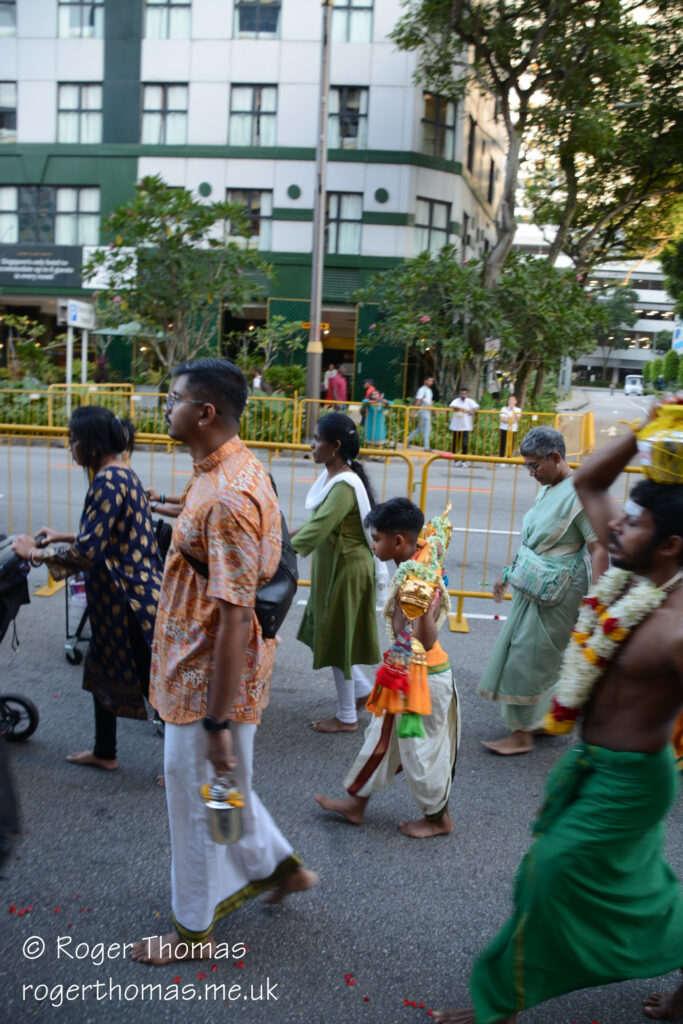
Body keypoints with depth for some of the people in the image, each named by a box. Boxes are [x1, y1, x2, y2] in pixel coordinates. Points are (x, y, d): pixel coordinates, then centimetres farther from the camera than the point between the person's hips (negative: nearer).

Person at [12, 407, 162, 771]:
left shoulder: (109, 480, -21)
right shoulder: (121, 474, 9)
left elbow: (88, 552, -24)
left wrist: (35, 553, -12)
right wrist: (63, 537, 20)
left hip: (127, 600, -10)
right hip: (118, 598, 10)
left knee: (153, 683, 2)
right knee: (102, 669, 22)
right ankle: (104, 752, 39)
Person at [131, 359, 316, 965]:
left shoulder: (226, 497, -28)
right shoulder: (231, 469, 4)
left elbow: (235, 616, -28)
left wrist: (218, 721, -24)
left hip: (210, 680, -9)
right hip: (200, 668, 9)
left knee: (198, 800, 10)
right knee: (223, 787, 26)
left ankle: (193, 929, 33)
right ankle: (277, 865, 45)